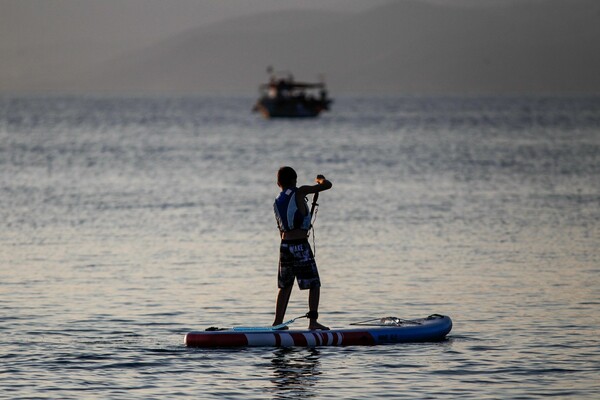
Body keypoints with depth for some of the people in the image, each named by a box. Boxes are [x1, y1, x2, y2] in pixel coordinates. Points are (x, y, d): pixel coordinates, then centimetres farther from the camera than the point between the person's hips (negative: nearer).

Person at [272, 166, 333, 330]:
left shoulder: (277, 202, 12)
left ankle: (278, 322, 17)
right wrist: (320, 179, 15)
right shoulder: (299, 193, -7)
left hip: (284, 244, 6)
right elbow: (327, 185, -7)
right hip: (300, 244, -6)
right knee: (314, 284, -1)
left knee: (285, 286, 17)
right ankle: (313, 321, -10)